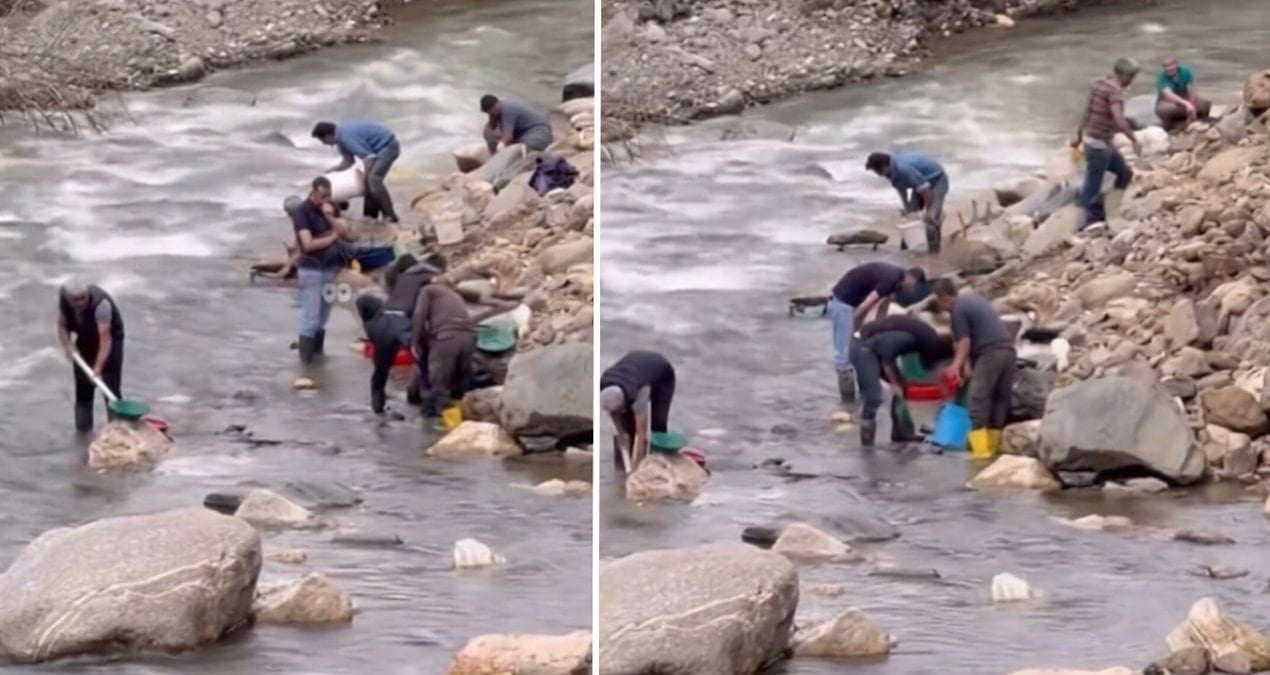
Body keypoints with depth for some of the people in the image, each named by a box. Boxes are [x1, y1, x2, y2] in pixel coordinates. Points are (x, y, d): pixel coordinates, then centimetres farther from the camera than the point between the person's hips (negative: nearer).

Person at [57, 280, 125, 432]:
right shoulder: (63, 298, -21)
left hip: (111, 337, -5)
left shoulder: (100, 303, -38)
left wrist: (98, 368, -48)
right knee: (82, 386, 7)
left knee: (111, 388, -14)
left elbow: (105, 340, -41)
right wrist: (66, 344, -23)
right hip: (85, 339, 5)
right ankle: (82, 430, 18)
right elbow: (62, 325, -4)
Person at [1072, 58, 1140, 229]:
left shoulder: (1099, 85, 9)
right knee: (1093, 183, -1)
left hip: (1105, 143, 10)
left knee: (1125, 173, 16)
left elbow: (1087, 111, 20)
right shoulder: (1115, 92, -20)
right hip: (1098, 144, -10)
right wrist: (1134, 140, -26)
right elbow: (1119, 119, -32)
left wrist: (1079, 135, 30)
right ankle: (1092, 219, 6)